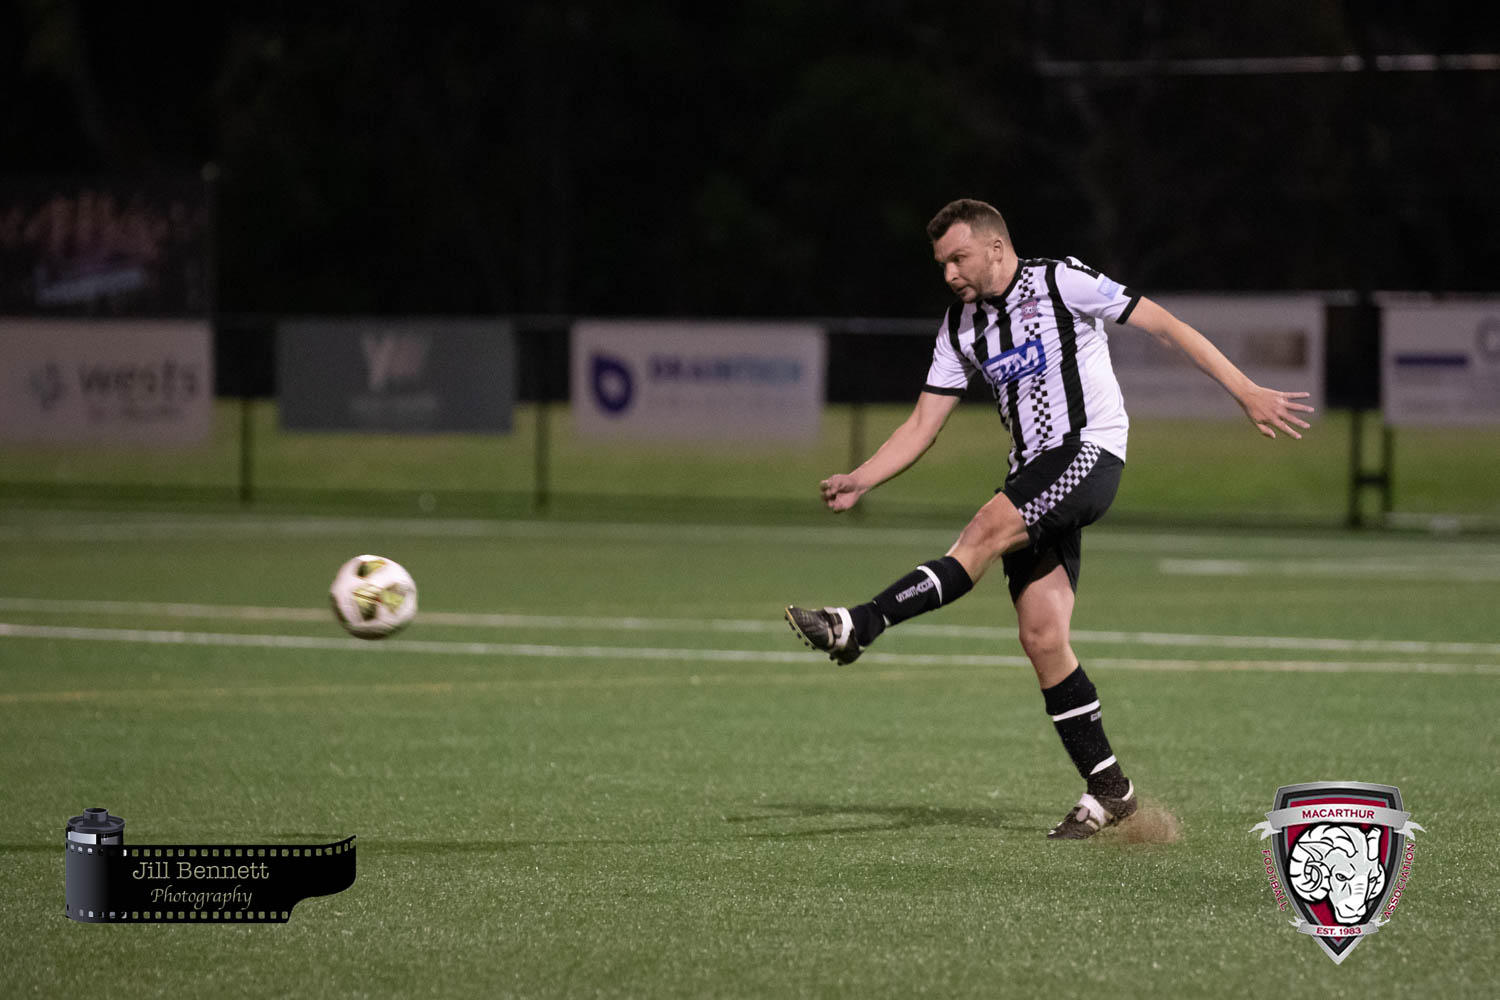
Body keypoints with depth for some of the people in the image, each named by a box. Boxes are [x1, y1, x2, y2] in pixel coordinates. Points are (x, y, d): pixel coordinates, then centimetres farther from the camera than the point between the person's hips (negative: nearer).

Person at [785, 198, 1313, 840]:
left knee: (988, 531, -29)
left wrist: (1247, 394, -9)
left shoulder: (1063, 282, -6)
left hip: (1089, 453, -7)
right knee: (1040, 636, -3)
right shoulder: (961, 327, 12)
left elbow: (1165, 327, -5)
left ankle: (858, 628, -35)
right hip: (1033, 475, 7)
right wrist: (858, 481, -3)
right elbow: (922, 426, 12)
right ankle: (1107, 790, 3)